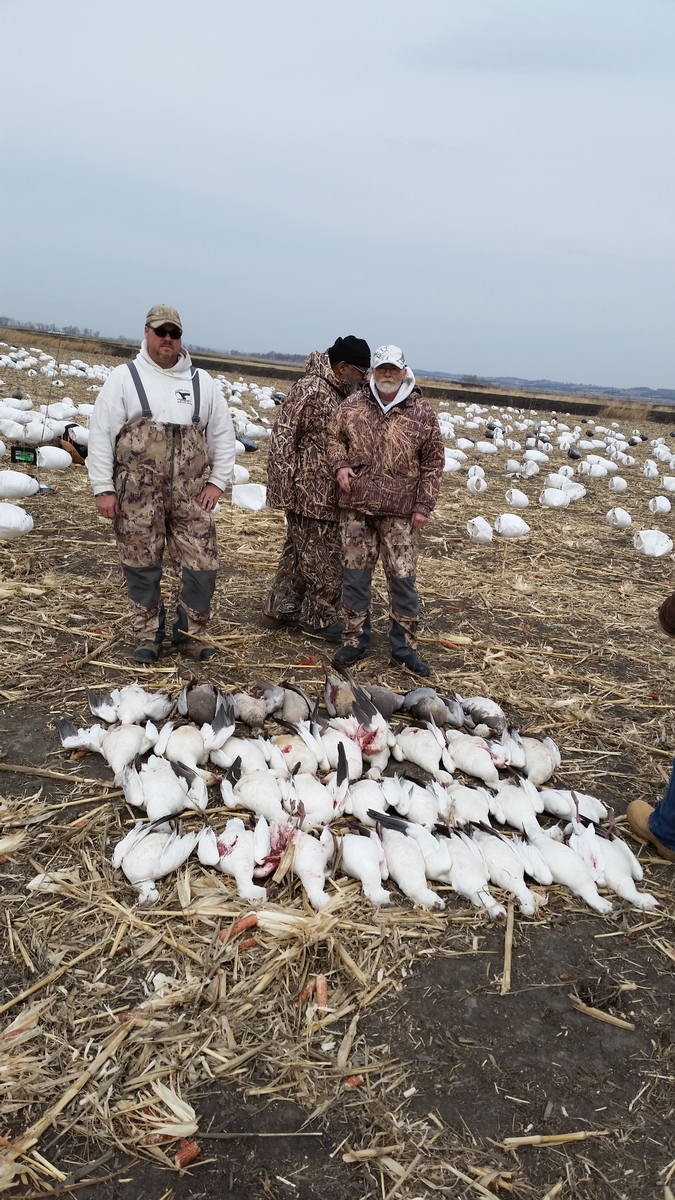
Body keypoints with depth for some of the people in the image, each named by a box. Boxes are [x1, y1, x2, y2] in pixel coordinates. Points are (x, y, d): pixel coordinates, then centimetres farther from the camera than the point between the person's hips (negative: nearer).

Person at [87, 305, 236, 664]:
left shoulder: (201, 382, 12)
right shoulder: (124, 377, 3)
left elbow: (223, 434, 15)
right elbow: (101, 434, 0)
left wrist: (217, 481, 5)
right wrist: (103, 488, -6)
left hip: (190, 495, 2)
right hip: (137, 493, -2)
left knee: (203, 565, 0)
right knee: (142, 567, 5)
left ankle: (189, 633, 18)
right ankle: (147, 635, 22)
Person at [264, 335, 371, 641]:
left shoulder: (340, 393, 12)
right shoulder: (310, 389, -14)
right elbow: (283, 437, -16)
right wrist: (283, 489, -17)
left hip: (329, 494, 9)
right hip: (310, 492, -9)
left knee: (300, 552, 16)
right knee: (323, 561, -1)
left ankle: (280, 608, 26)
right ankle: (319, 618, 13)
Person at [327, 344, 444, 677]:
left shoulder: (422, 412, -1)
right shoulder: (352, 406, 4)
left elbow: (433, 462, 1)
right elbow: (335, 439, 16)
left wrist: (423, 505, -3)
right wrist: (340, 464, -5)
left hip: (400, 512, -2)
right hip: (357, 506, 2)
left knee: (403, 578, 2)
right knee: (355, 574, 7)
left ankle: (404, 645, 15)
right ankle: (355, 640, 21)